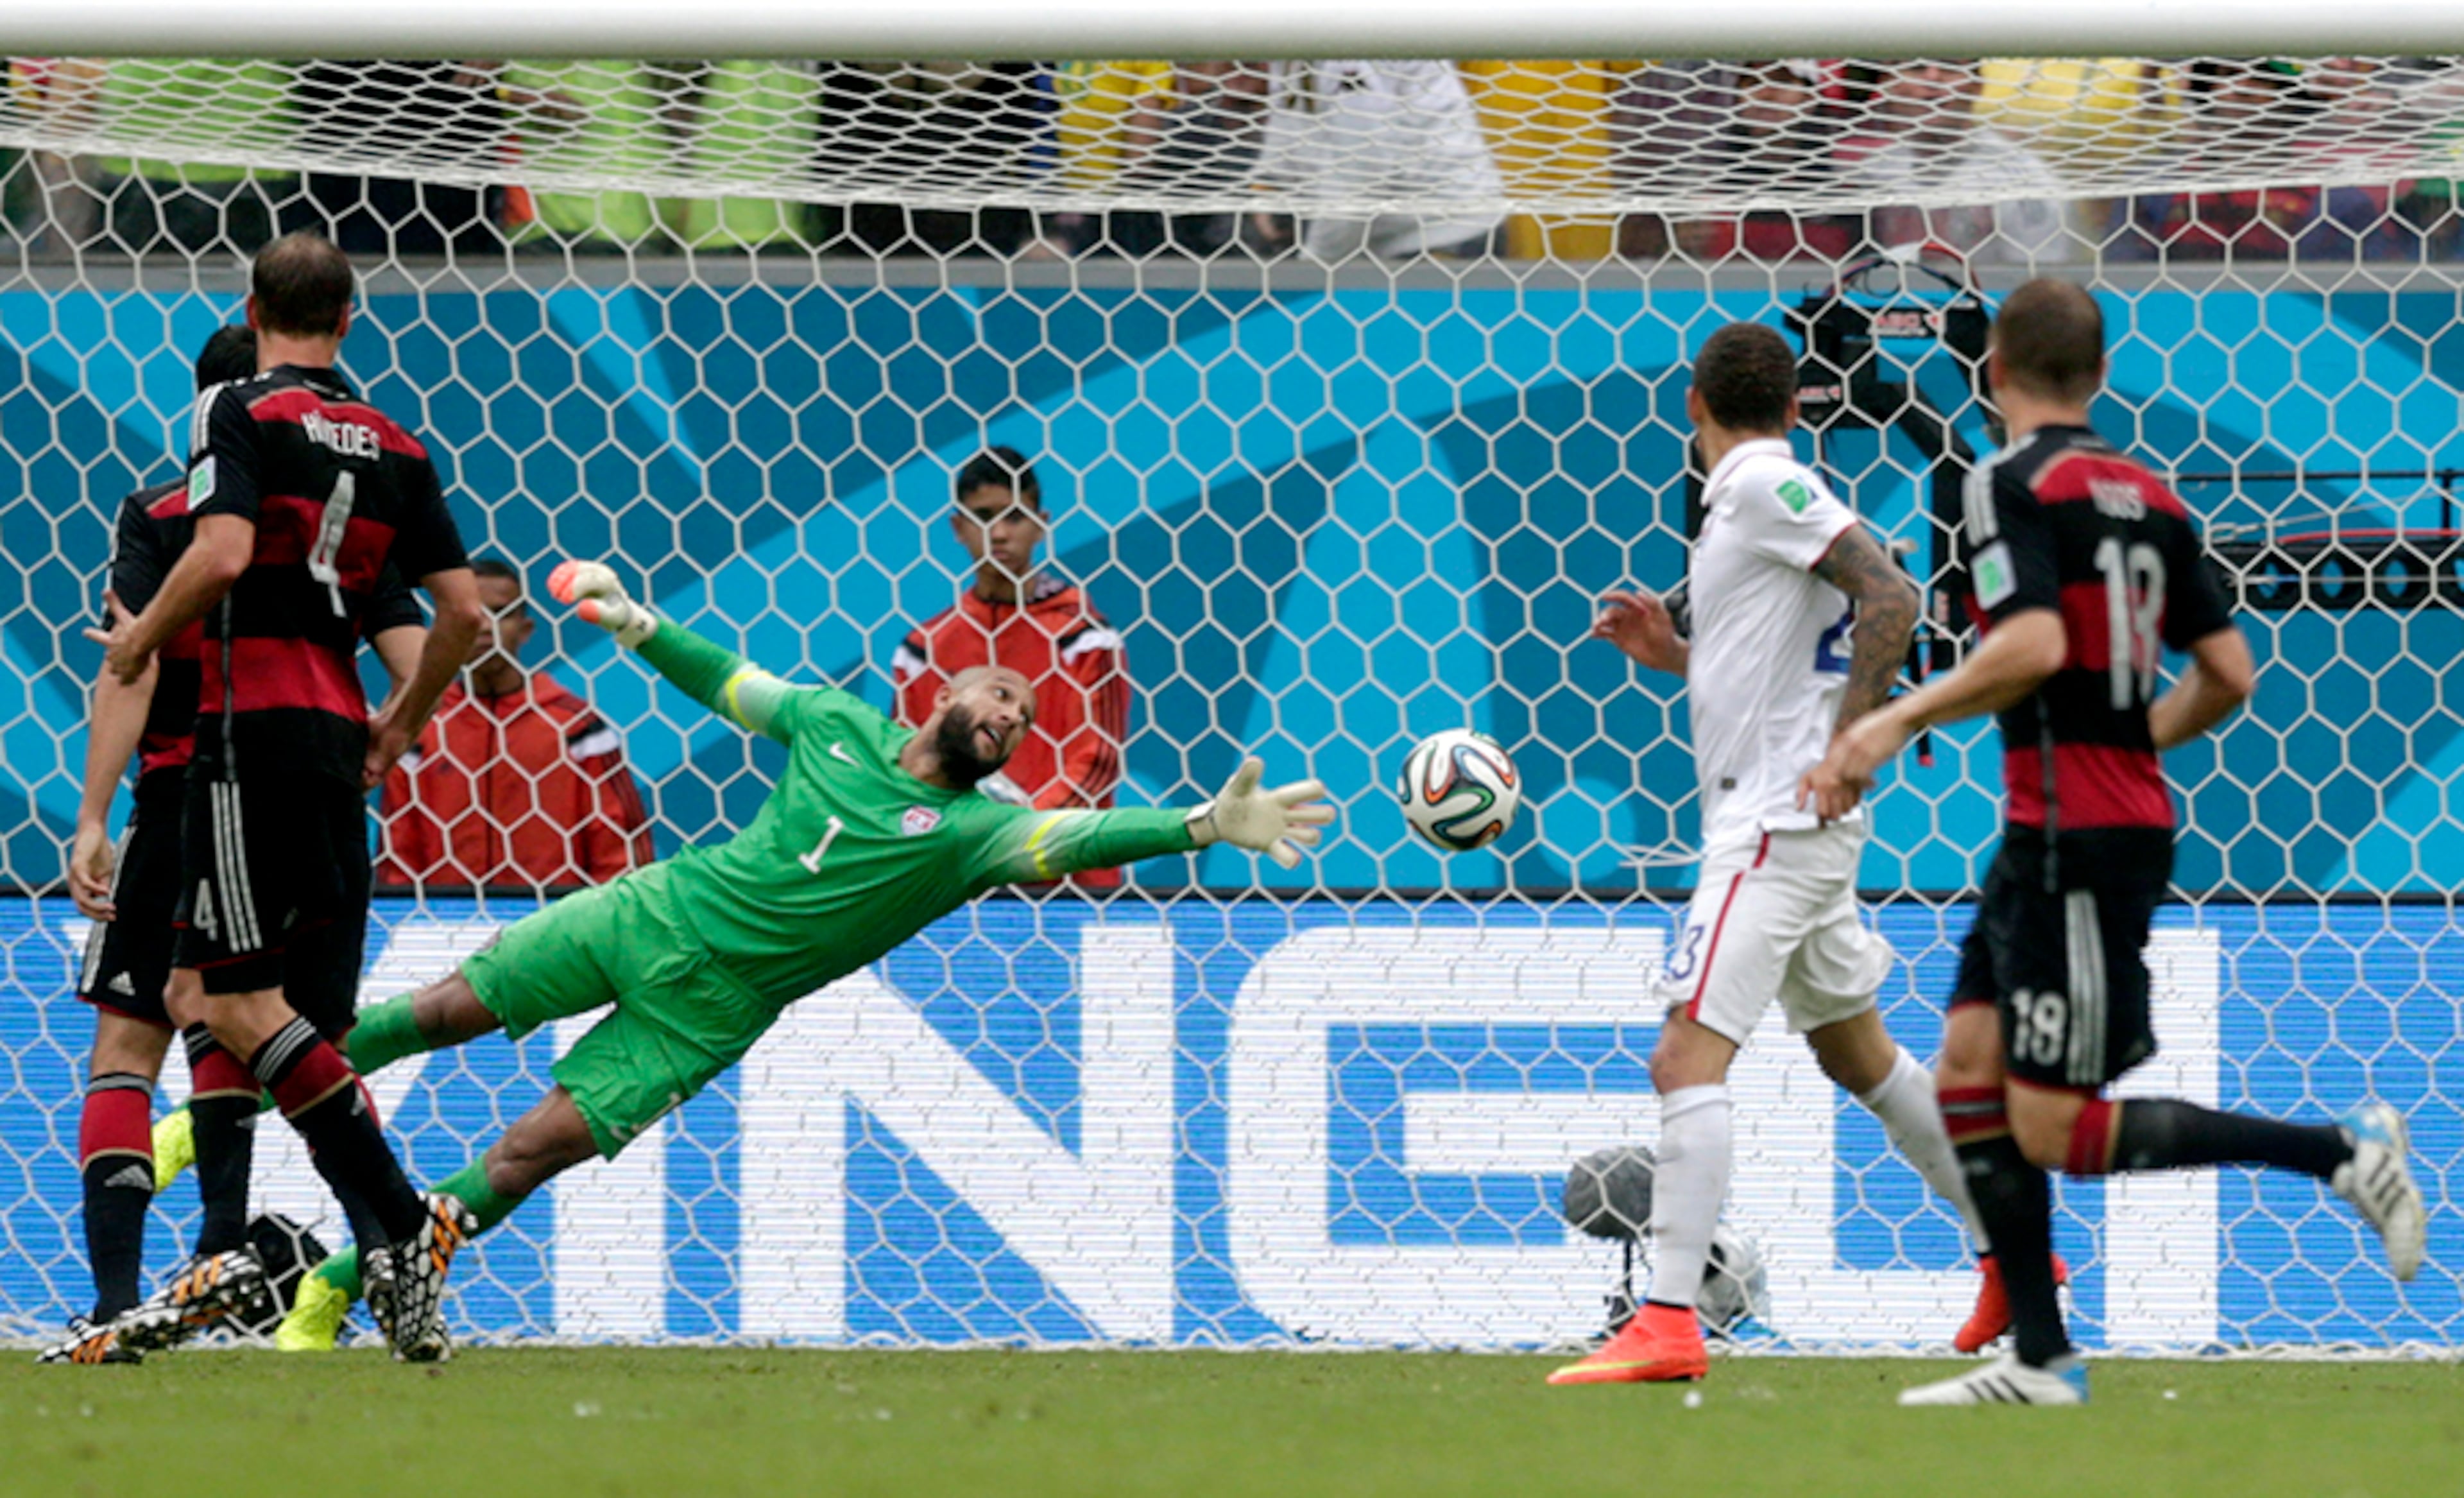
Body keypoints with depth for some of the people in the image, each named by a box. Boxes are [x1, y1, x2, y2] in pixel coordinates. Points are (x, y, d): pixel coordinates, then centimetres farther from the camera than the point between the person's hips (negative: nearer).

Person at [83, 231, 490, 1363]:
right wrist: (402, 722, 25)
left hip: (255, 719, -7)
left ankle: (401, 1225, -16)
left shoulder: (242, 413, -5)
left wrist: (142, 636, -3)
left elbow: (222, 551, -21)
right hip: (335, 732, 7)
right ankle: (222, 1252, 6)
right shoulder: (392, 445, 14)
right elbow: (462, 608, 11)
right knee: (199, 989, 12)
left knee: (240, 1003, -7)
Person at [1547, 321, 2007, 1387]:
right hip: (1784, 827, 10)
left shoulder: (1764, 486, -11)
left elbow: (1892, 601, -20)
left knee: (1688, 1056, -17)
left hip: (1775, 827, -10)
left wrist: (1842, 751, -23)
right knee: (1859, 1055, 23)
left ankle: (1668, 1322, -24)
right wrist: (1671, 652, 13)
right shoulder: (1754, 497, 16)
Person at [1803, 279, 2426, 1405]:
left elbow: (2034, 647, -25)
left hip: (2074, 839, -9)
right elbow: (2227, 674, 12)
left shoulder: (2012, 485, -11)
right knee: (1969, 1073, 9)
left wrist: (1901, 720, -17)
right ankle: (2039, 1358, 6)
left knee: (2053, 1131, -6)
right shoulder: (2148, 498, 12)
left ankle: (2341, 1152, -8)